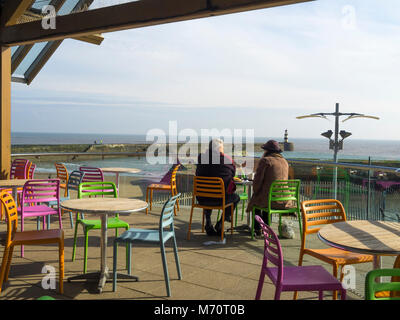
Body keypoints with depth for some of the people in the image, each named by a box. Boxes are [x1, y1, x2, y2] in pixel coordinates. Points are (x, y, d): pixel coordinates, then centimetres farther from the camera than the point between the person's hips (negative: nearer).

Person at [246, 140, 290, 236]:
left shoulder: (265, 160, -10)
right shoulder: (285, 161, 11)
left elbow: (257, 180, -11)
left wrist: (256, 192, 8)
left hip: (270, 199, -6)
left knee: (255, 200, 27)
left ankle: (257, 229, 32)